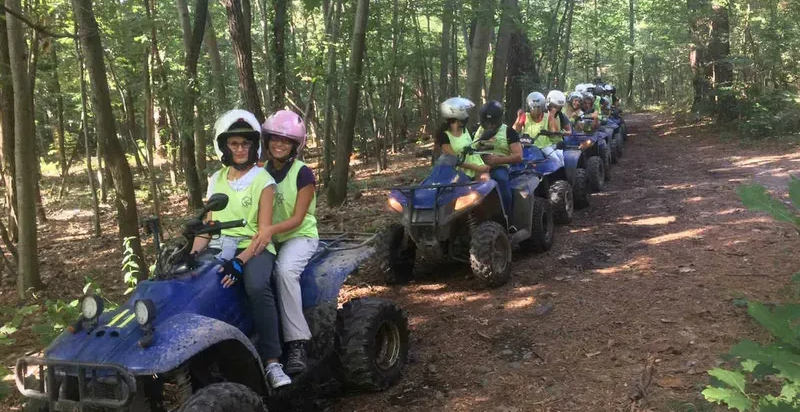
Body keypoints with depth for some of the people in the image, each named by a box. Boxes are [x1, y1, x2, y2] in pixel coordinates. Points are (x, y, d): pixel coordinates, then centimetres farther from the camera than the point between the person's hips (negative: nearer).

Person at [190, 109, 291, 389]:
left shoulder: (263, 181, -1)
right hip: (220, 247, 5)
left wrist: (240, 261, -23)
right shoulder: (216, 180, 13)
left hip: (254, 247, -4)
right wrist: (193, 255, -6)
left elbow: (264, 232, -9)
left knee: (257, 288, -35)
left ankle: (272, 362, -28)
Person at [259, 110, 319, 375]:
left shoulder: (303, 173, -8)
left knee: (285, 271, -35)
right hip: (269, 239, 5)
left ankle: (297, 344, -31)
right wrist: (258, 230, -10)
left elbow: (297, 218, -14)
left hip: (300, 236, -5)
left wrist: (271, 229, -32)